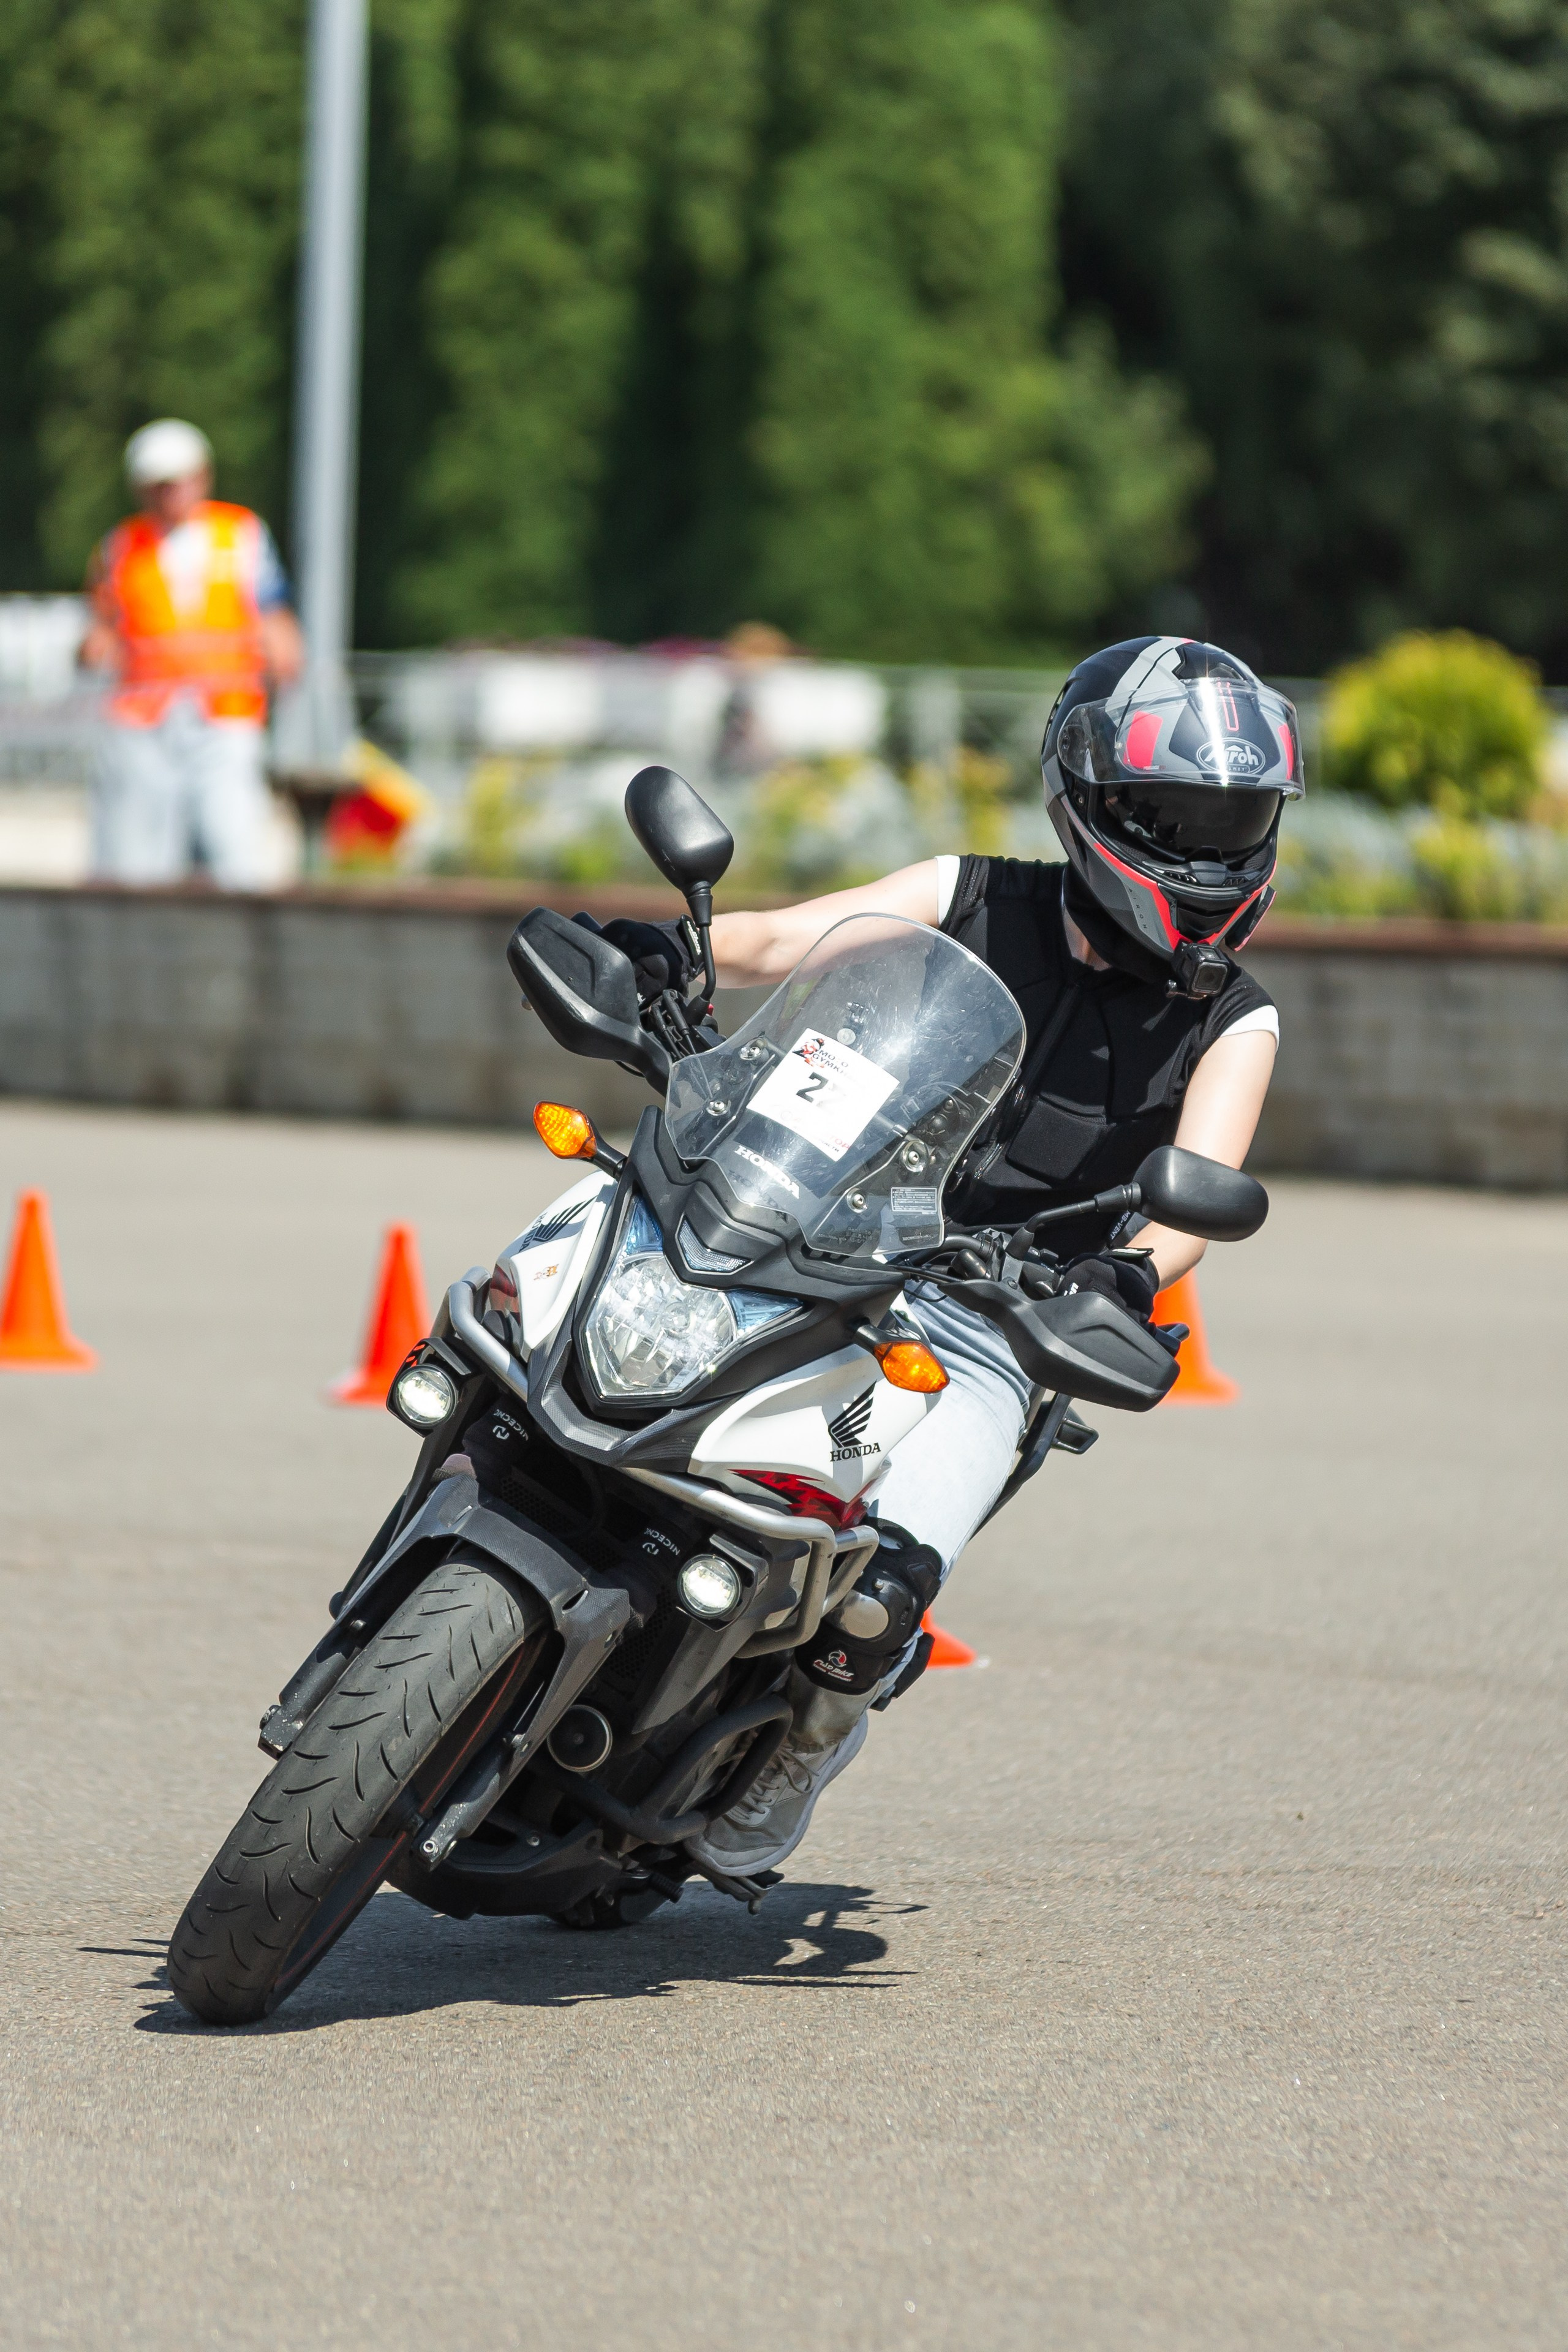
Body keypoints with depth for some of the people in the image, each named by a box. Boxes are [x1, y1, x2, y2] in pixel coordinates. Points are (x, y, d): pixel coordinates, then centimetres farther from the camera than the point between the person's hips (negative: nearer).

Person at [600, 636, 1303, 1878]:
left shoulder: (1232, 1022, 3)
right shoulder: (972, 903, 6)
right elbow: (785, 938, -3)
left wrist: (1133, 1272, -34)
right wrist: (671, 948, -25)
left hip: (991, 1327, -1)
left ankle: (813, 1736, 11)